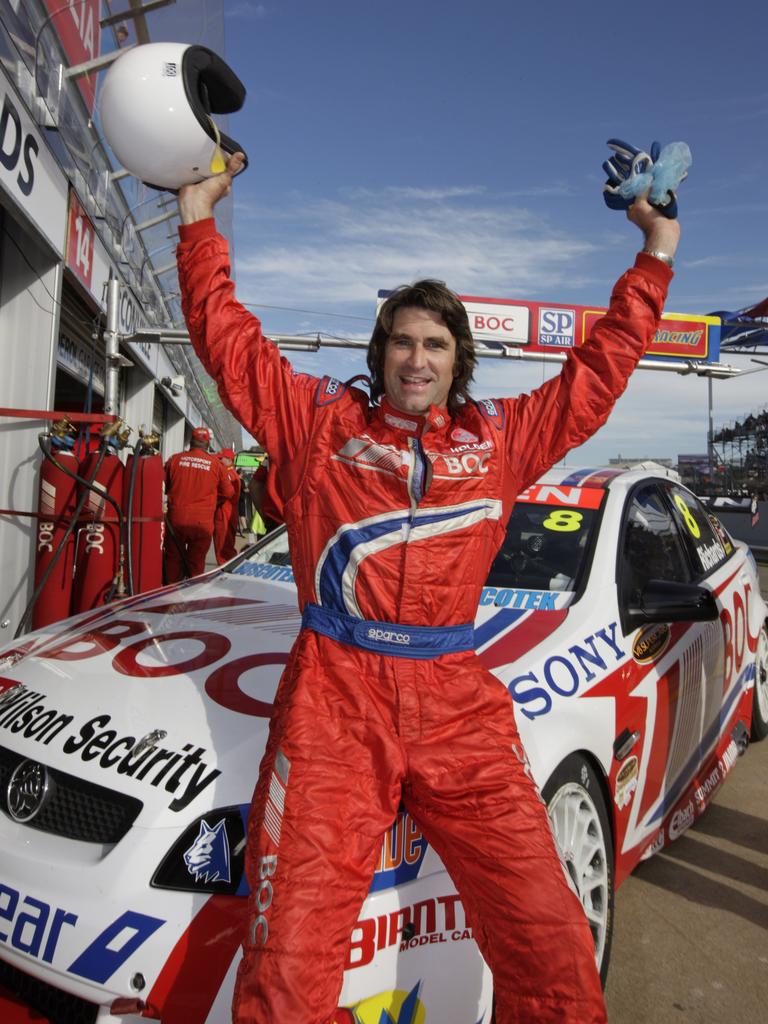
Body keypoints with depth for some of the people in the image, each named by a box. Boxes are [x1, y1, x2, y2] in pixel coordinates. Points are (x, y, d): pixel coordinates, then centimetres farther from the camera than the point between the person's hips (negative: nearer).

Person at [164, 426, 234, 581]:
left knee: (173, 559, 13)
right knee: (196, 562, 8)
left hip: (176, 517, 1)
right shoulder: (215, 464, -3)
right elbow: (228, 492, 4)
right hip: (202, 521, -1)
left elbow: (163, 487, 9)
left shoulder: (175, 459, -1)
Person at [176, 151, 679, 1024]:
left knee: (552, 947, 1)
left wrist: (655, 255, 27)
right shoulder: (322, 420, 13)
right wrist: (200, 217, 18)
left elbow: (599, 371, 23)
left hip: (458, 702, 2)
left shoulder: (499, 437, 16)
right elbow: (228, 340, 15)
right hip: (334, 698, -1)